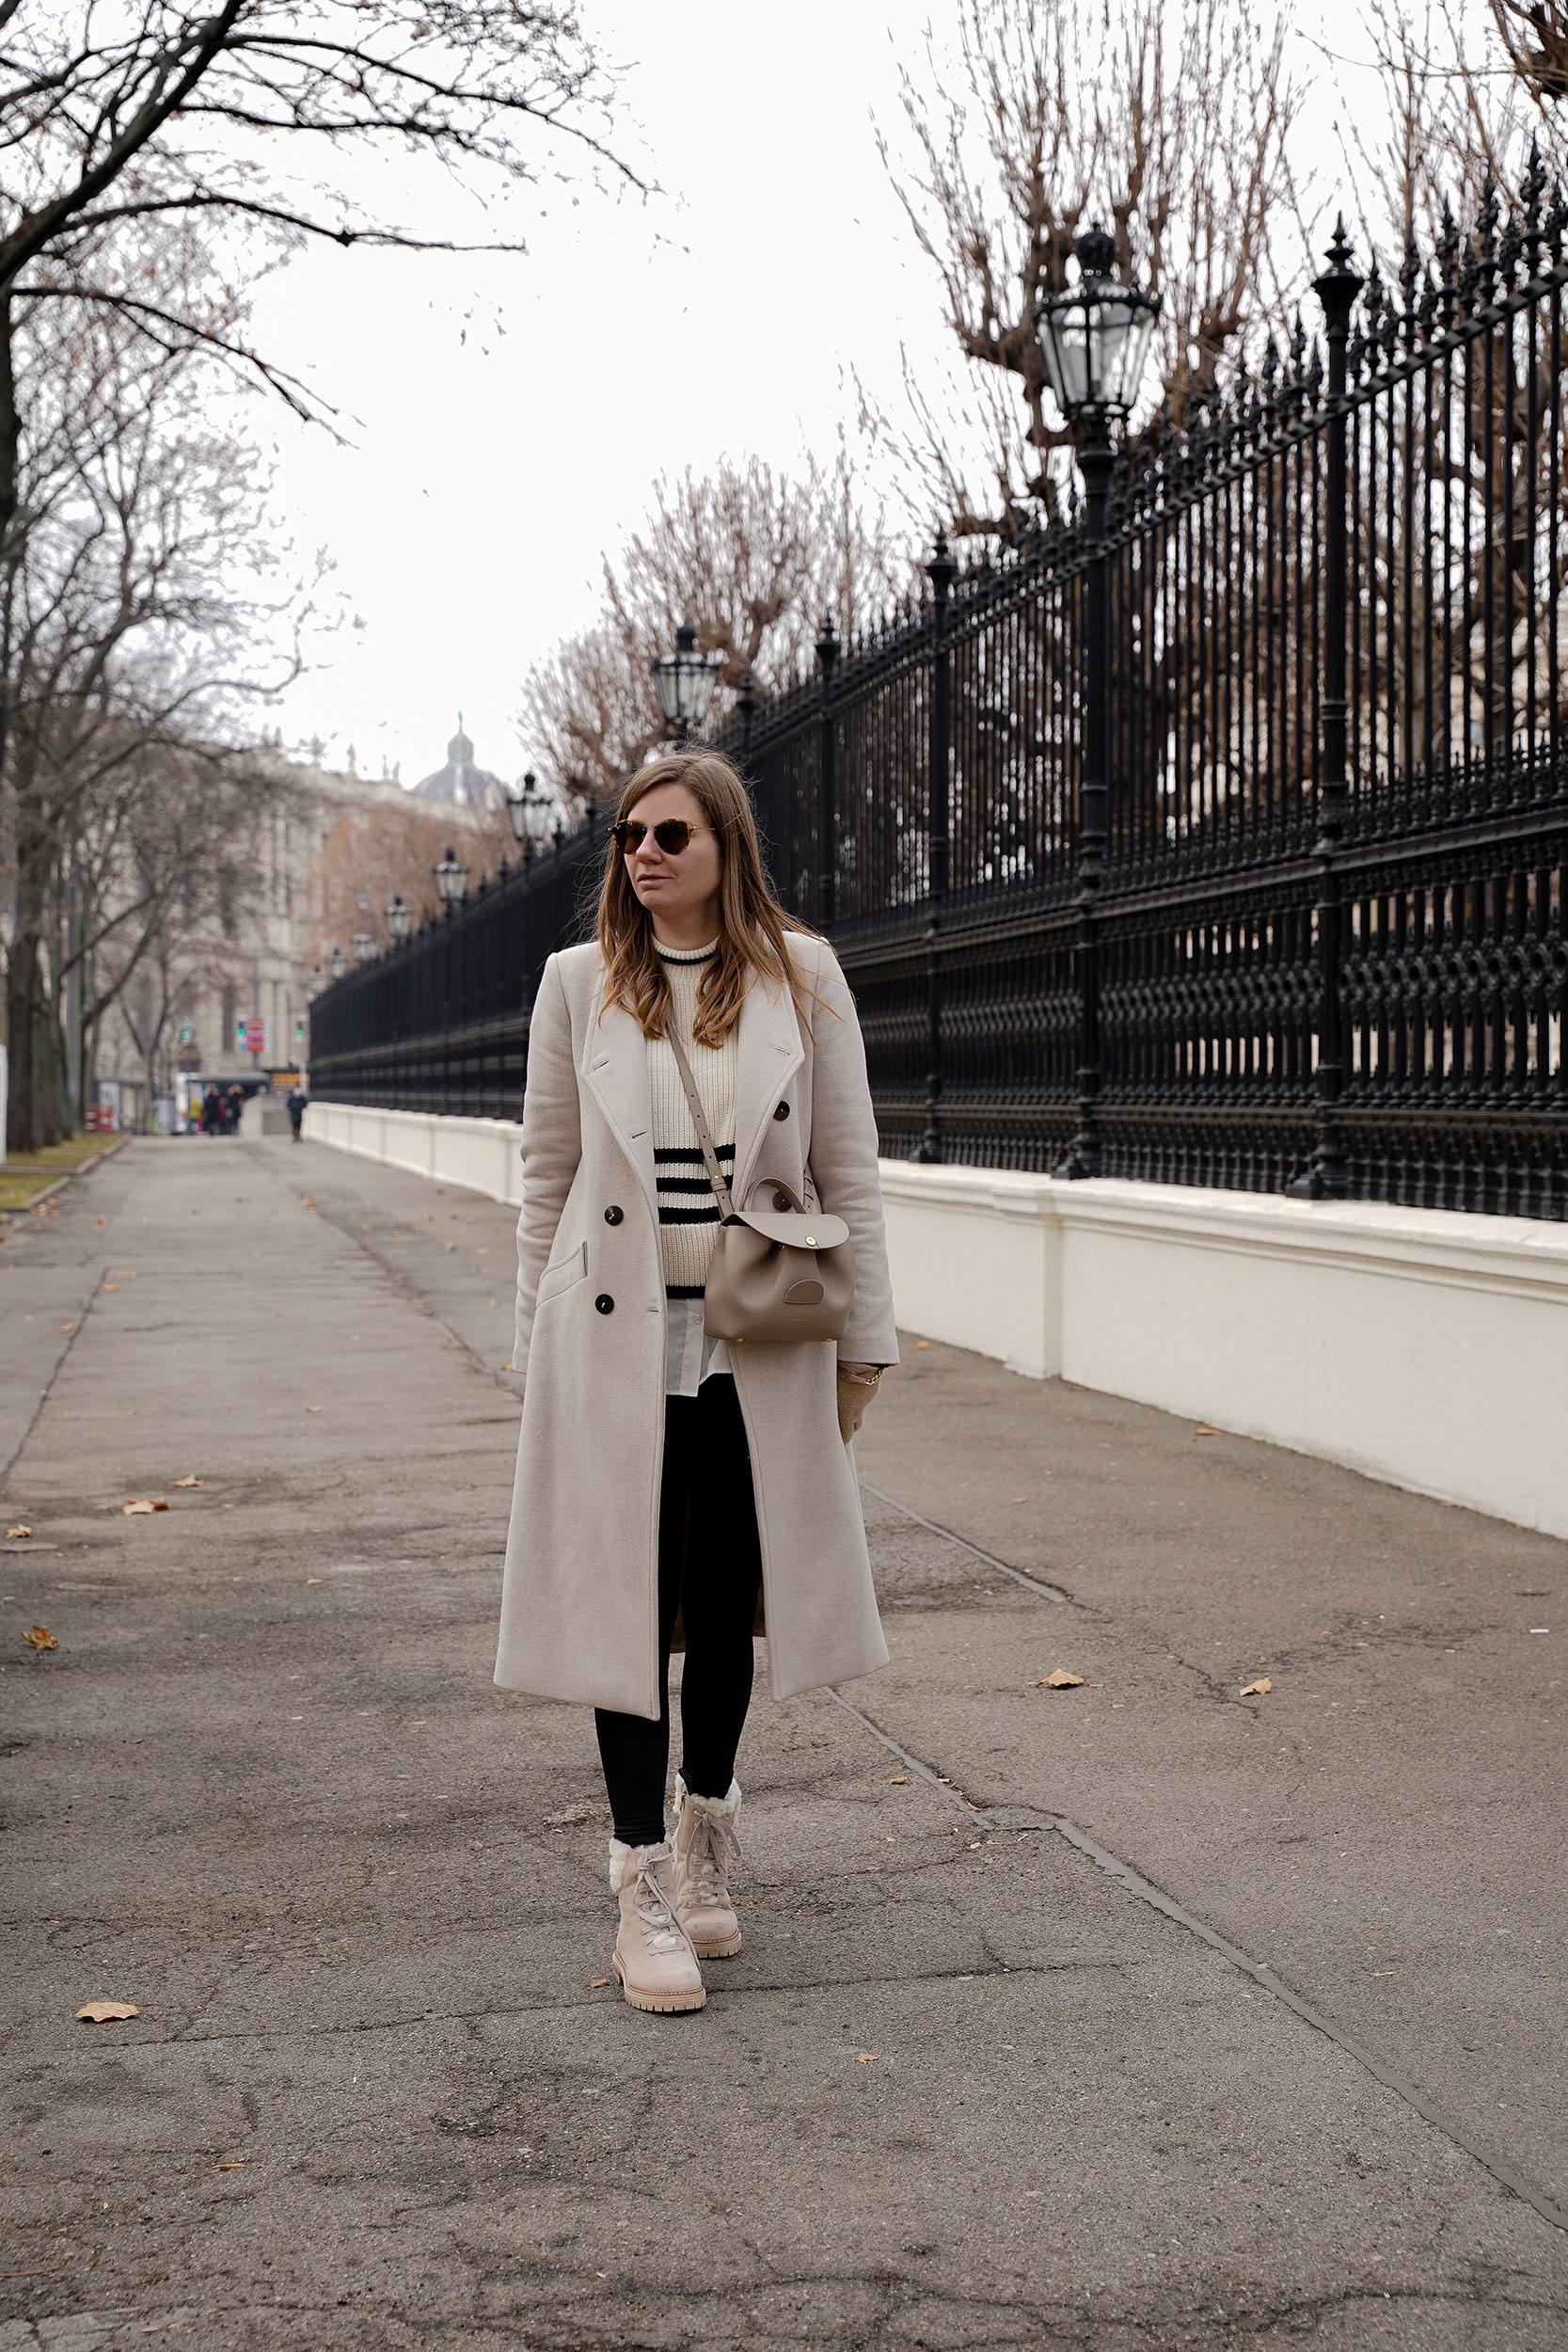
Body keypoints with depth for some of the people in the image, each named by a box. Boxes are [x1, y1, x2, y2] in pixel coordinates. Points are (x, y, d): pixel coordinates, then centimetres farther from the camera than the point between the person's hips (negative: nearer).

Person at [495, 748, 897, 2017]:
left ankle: (706, 1835, 34)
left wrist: (864, 1339, 2)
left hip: (758, 1351, 1)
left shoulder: (802, 977, 1)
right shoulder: (580, 982, 2)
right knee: (630, 1601, 1)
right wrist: (539, 1340, 5)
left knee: (729, 1597, 12)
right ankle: (645, 1884, 12)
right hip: (619, 1343, 0)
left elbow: (848, 1169, 3)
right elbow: (548, 1174, 6)